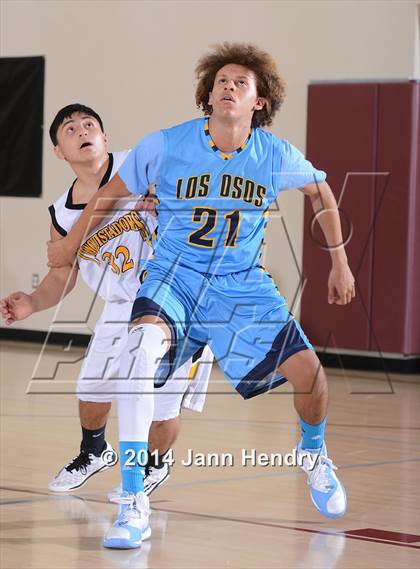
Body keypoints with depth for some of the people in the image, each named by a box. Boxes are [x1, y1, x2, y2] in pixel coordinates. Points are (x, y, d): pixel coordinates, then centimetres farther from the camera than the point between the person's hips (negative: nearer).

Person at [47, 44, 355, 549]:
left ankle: (312, 453, 26)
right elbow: (113, 189, 7)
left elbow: (321, 191, 15)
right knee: (144, 341, -35)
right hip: (173, 279, -2)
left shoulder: (277, 157, -6)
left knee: (307, 370, -13)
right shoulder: (165, 146, -10)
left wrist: (339, 261, 17)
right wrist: (70, 244, 16)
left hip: (243, 287, 2)